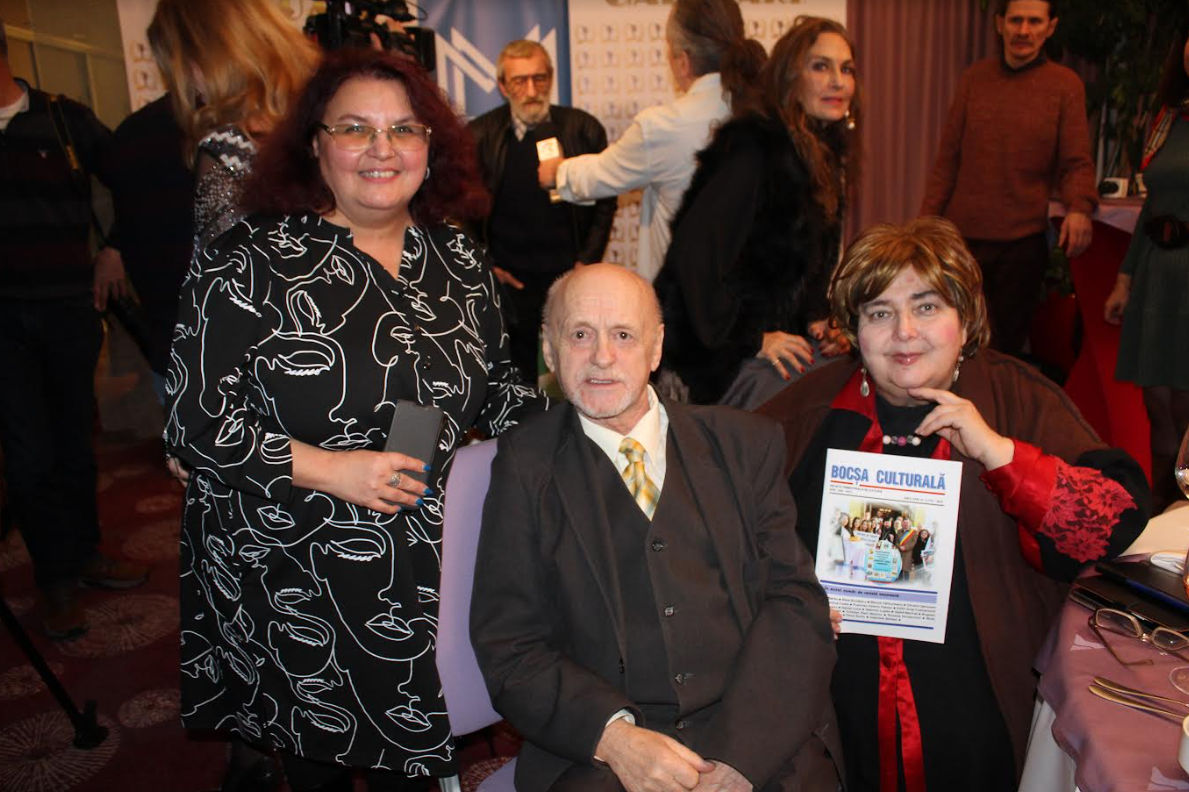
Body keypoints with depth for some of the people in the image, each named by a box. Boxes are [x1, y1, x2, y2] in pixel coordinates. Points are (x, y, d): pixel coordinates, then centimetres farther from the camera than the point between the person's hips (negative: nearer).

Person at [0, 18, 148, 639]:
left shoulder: (66, 120, 1)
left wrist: (114, 251, 4)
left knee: (74, 444, 13)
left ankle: (83, 554, 30)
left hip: (67, 309, 1)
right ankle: (55, 578, 13)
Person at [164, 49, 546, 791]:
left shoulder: (459, 262, 5)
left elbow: (496, 385, 14)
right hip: (291, 584, -4)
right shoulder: (253, 262, -10)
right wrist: (325, 468, -19)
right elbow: (191, 415, -12)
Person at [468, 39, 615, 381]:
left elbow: (604, 200, 8)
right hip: (509, 281, 0)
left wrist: (587, 261, 1)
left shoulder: (584, 129, 1)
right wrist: (485, 267, 0)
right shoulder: (479, 136, 0)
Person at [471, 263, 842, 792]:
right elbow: (508, 649, 2)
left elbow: (795, 600, 3)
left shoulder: (745, 445, 9)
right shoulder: (525, 467, 5)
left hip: (756, 735, 2)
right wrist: (614, 735, -14)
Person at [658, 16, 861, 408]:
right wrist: (752, 341, -17)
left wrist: (816, 321, 2)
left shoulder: (824, 155, 13)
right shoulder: (754, 149, -16)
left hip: (782, 337, 9)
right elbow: (694, 250, -23)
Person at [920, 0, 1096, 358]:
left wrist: (1079, 207, -23)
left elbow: (1077, 161, -3)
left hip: (1022, 238, -2)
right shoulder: (974, 78, 7)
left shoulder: (1066, 85, 1)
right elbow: (948, 157, 8)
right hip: (961, 234, 2)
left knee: (1008, 343, 9)